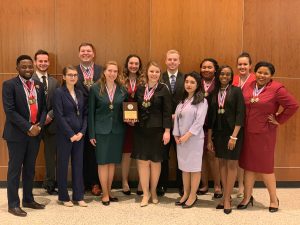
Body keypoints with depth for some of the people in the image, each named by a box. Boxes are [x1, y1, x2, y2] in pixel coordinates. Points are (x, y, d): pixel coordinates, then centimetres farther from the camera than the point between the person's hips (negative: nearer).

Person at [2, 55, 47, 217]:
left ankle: (28, 199, 27)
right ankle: (13, 204, 14)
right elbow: (9, 111, -15)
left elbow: (43, 108, 10)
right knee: (15, 169, 3)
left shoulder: (39, 85, 9)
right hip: (17, 134, -5)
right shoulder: (9, 84, -8)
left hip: (35, 133, 5)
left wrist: (39, 125, -7)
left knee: (30, 168, 14)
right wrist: (28, 127, -17)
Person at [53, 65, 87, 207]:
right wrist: (71, 134, -13)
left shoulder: (80, 93, 11)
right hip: (64, 135, -5)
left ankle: (78, 196, 19)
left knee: (78, 165, 9)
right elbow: (59, 116, -12)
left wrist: (82, 132, -4)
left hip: (79, 135, 5)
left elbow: (85, 114, 9)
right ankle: (64, 197, 19)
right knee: (63, 165, 6)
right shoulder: (59, 92, -6)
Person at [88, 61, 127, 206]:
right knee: (103, 162, 2)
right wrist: (91, 134, -6)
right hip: (101, 130, -2)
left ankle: (109, 191, 24)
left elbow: (125, 109, 11)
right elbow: (91, 112, -3)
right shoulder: (95, 88, -3)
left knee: (112, 162, 10)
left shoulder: (122, 89, 4)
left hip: (117, 130, 3)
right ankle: (105, 194, 14)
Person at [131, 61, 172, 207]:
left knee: (155, 161, 7)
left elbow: (167, 112, -6)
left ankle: (153, 191, 25)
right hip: (141, 129, 3)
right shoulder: (140, 89, 7)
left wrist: (167, 131, -11)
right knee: (142, 161, 3)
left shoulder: (163, 89, -3)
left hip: (157, 130, -2)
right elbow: (136, 108, 12)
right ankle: (145, 193, 15)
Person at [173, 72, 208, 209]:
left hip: (194, 138, -5)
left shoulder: (201, 101, -5)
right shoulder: (182, 100, 13)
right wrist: (176, 135, 0)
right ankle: (185, 194, 23)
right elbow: (177, 118, 9)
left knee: (194, 167, 2)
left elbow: (199, 121, -13)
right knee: (184, 167, 11)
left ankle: (193, 196, 13)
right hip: (181, 139, 6)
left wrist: (187, 135, -16)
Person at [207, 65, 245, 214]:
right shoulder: (214, 93, 8)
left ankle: (227, 198, 7)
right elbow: (210, 117, 9)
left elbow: (240, 114, -10)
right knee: (222, 163, 8)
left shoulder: (236, 91, -3)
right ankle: (226, 195, 19)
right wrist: (209, 138, 6)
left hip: (233, 131, -4)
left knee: (231, 164, 1)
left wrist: (234, 136, -17)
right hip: (218, 132, 4)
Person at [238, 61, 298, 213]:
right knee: (248, 164, 12)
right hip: (247, 132, 5)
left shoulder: (276, 89, -10)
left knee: (265, 166, 5)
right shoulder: (249, 87, 5)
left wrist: (278, 120, -8)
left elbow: (293, 105, -12)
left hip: (264, 133, -4)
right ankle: (247, 197, 26)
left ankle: (274, 199, 25)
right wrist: (241, 124, 7)